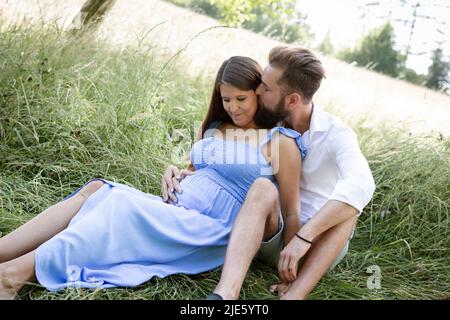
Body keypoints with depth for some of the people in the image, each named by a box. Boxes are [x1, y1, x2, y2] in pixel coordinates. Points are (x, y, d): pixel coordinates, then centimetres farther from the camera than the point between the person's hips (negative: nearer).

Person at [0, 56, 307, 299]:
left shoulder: (281, 141, -2)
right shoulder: (213, 129, 17)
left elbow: (292, 213, -3)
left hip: (211, 230, -6)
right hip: (173, 210, 6)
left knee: (123, 206, -29)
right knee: (98, 190, -19)